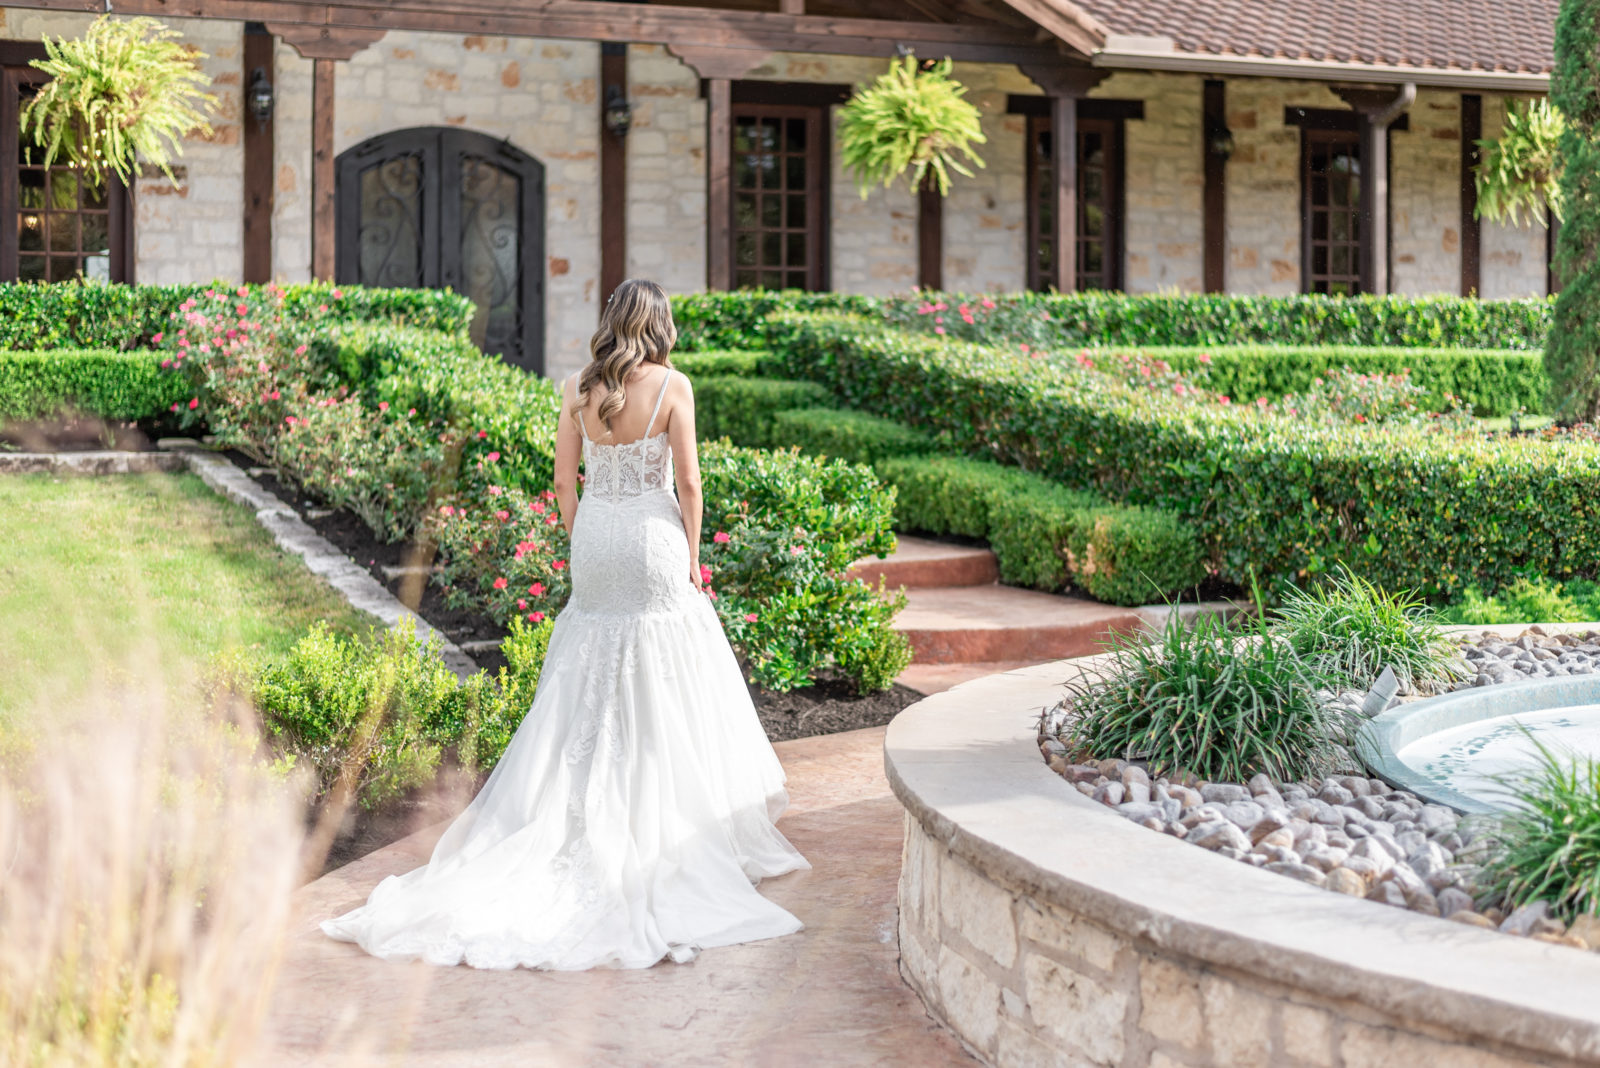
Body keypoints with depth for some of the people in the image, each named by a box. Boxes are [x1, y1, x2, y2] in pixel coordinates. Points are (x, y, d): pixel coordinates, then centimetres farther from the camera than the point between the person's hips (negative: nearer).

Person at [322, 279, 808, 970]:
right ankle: (672, 822, 10)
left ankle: (592, 818, 16)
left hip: (595, 535, 4)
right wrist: (691, 556, 3)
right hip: (655, 539, -3)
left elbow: (564, 480, 4)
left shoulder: (577, 389, 2)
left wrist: (582, 547, 15)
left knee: (589, 691, 12)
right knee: (663, 688, 5)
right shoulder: (672, 386, -8)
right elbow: (687, 480, -8)